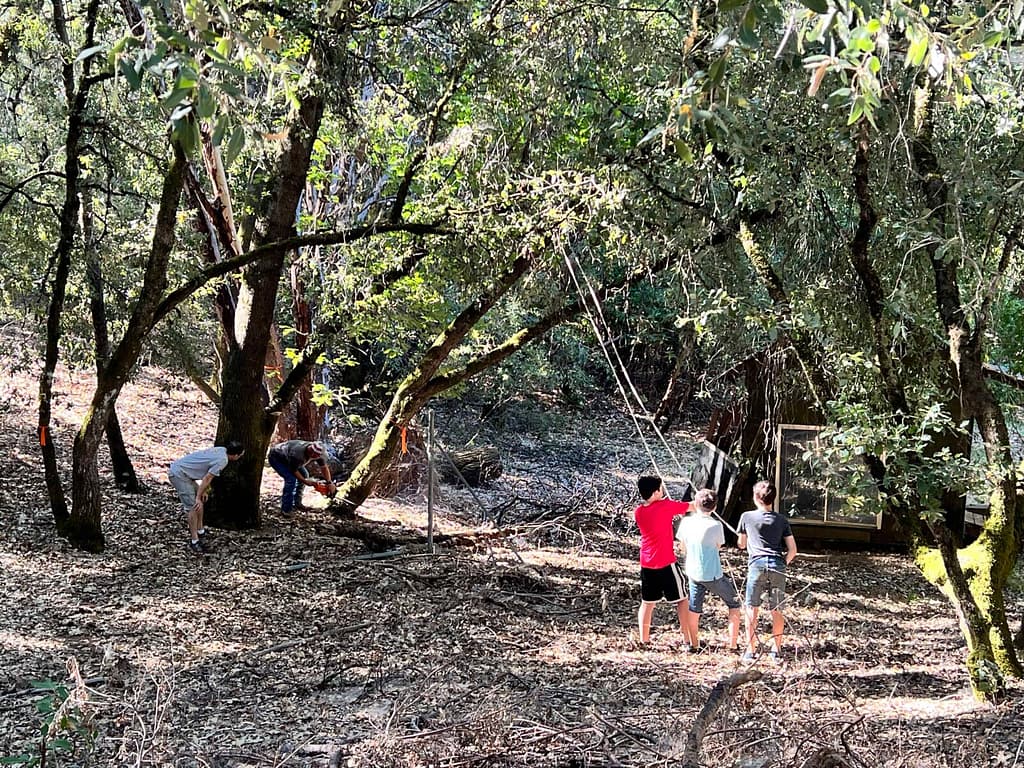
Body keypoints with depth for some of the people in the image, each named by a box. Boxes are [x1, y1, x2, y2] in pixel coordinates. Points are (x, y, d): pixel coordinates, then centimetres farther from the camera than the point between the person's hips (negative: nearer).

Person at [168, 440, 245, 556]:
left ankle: (200, 531, 28)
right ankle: (194, 541, -8)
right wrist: (198, 498, -13)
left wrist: (203, 491, 22)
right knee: (193, 506, -11)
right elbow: (207, 479, -19)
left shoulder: (221, 450, 8)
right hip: (179, 474, -10)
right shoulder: (222, 460, -19)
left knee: (200, 501, 18)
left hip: (179, 470, 10)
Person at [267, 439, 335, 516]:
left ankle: (297, 503, 15)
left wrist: (329, 483, -10)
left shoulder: (318, 453, -18)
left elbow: (324, 467, -3)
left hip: (286, 457, 9)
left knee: (304, 474, 5)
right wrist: (305, 481, -20)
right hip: (276, 458, -9)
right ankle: (285, 509, -16)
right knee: (291, 479, -23)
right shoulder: (298, 453, -40)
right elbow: (293, 471, -25)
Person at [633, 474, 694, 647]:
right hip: (666, 564, -5)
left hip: (647, 565, 5)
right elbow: (693, 506, -3)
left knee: (647, 603, 13)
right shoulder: (666, 506, -14)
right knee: (680, 600, 8)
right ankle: (688, 639, 8)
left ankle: (643, 640, 13)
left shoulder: (638, 512, 2)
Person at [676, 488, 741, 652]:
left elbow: (684, 547, 6)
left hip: (693, 573, 4)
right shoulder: (715, 525, -18)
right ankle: (733, 644, 11)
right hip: (713, 575, -4)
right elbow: (718, 547, -2)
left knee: (694, 609, 17)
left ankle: (694, 644, 25)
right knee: (734, 604, 13)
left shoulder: (686, 522, -6)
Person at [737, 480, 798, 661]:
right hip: (777, 566, 2)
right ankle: (776, 650, 15)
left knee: (751, 609, 5)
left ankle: (751, 650, 4)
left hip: (757, 565, -2)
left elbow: (741, 544, 21)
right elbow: (793, 550, 9)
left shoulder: (747, 517, 9)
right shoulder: (781, 520, 14)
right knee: (777, 610, 11)